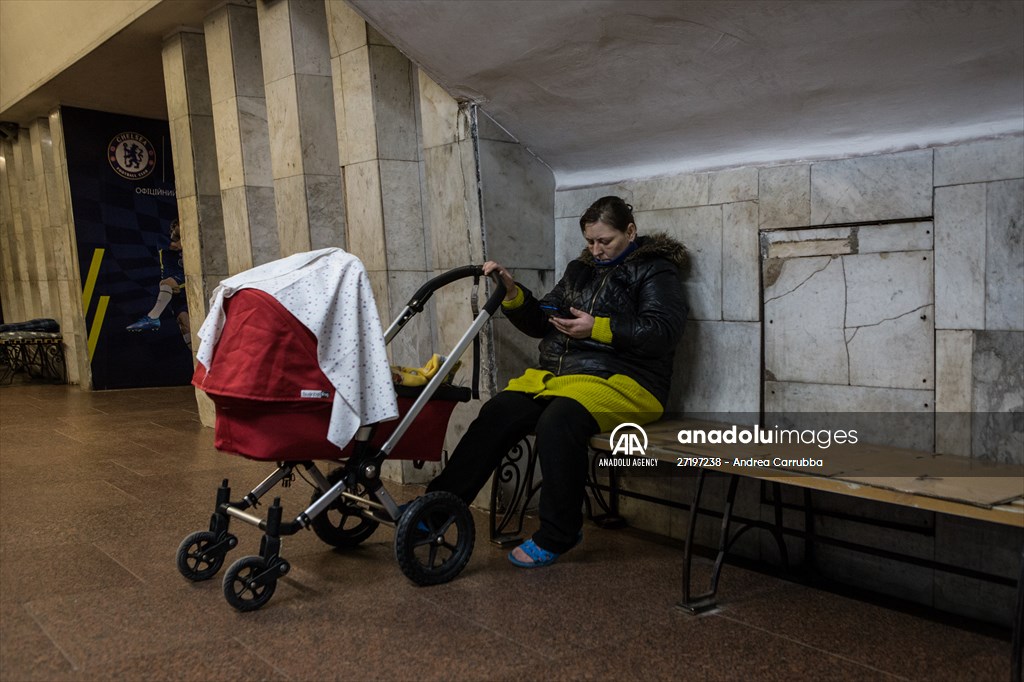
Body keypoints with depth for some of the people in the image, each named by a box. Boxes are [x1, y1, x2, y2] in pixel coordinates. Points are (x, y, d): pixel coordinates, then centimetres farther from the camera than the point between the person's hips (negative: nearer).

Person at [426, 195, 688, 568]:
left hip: (623, 381, -6)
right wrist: (514, 294, 1)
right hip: (561, 372, 6)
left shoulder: (656, 270, 3)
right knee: (498, 412, -19)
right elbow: (541, 321, 20)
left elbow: (664, 331, -11)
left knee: (558, 420, -35)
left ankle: (557, 535, -19)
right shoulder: (581, 270, 22)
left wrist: (598, 328, -16)